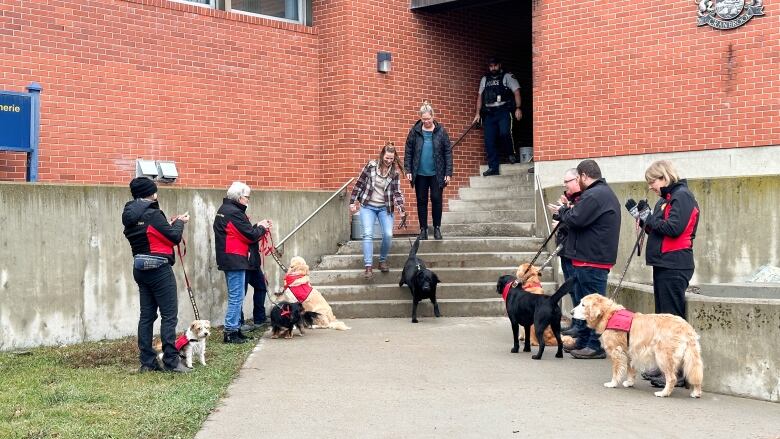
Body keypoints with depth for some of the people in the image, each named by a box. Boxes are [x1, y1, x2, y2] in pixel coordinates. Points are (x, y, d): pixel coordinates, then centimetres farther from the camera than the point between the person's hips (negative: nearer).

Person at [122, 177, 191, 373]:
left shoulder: (129, 216, 9)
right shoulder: (152, 214, -15)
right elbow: (174, 237, -12)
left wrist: (170, 223, 10)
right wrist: (179, 222, 6)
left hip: (140, 268, 8)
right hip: (159, 268, -8)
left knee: (147, 315, 10)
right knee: (169, 315, -3)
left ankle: (147, 361, 12)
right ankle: (171, 361, -3)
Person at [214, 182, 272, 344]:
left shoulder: (224, 210, 15)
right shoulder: (234, 213, -16)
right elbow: (251, 236, -15)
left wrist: (258, 227, 8)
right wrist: (262, 228, 3)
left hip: (228, 260, 10)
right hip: (235, 260, -10)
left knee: (235, 297, 15)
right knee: (236, 297, -6)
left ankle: (235, 329, 20)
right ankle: (231, 332, -5)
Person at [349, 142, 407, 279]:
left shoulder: (395, 172, -2)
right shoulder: (371, 165, -6)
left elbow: (396, 192, -3)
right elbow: (359, 184, 0)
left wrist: (401, 207, -19)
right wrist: (353, 202, 0)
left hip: (385, 207, 1)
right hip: (368, 206, -1)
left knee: (388, 234, -11)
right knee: (368, 234, -15)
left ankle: (383, 260, 14)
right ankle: (368, 266, -16)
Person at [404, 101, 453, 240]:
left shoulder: (441, 131, -3)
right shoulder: (415, 131, -1)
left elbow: (448, 152, -2)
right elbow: (408, 151, 3)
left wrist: (448, 172, -6)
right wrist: (408, 170, -3)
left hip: (437, 173, -1)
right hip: (420, 173, 1)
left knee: (436, 200, 2)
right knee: (421, 201, 7)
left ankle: (437, 228, 15)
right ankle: (423, 229, 16)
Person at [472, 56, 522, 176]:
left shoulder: (507, 77, 7)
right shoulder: (484, 80, 21)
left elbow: (516, 92, -1)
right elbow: (480, 96, 21)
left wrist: (518, 108, -13)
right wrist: (478, 113, 11)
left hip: (503, 110, -4)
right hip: (489, 113, 4)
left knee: (504, 133, -26)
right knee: (489, 141, -4)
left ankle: (511, 153, 1)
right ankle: (493, 168, -1)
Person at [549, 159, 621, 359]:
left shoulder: (594, 195, -17)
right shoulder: (605, 192, 18)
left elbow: (576, 220, -21)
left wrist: (562, 211, -2)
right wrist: (567, 211, 9)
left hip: (592, 259, -11)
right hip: (594, 256, 11)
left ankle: (597, 346, -2)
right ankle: (583, 341, 26)